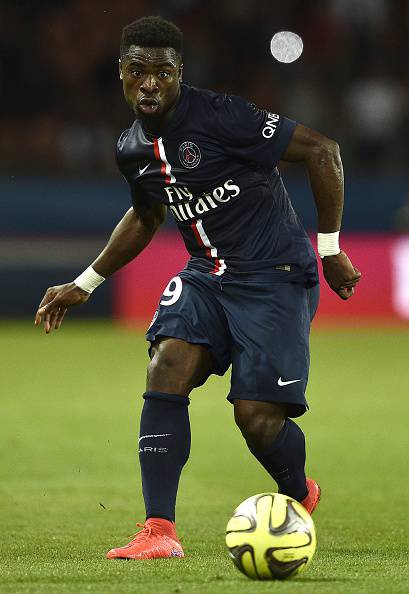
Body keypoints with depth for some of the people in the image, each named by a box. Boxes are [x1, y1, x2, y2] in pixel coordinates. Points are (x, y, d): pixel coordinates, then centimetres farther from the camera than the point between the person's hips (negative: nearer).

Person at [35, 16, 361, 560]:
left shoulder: (221, 117, -19)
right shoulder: (133, 150, 5)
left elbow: (322, 151, -14)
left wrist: (330, 248, -12)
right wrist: (84, 285, 25)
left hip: (274, 275, -6)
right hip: (206, 274, 6)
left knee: (256, 417, -13)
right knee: (166, 368, -19)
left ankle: (299, 496, 23)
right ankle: (159, 531, -18)